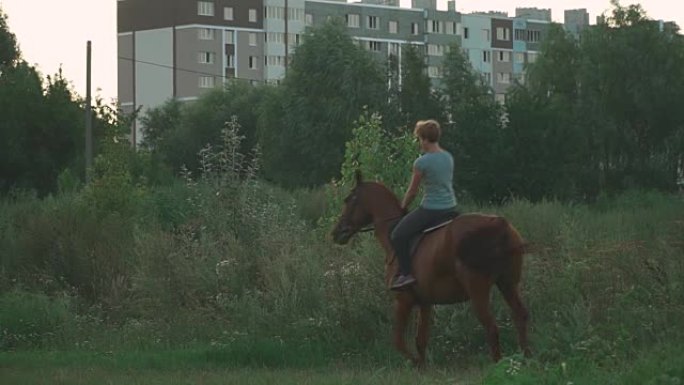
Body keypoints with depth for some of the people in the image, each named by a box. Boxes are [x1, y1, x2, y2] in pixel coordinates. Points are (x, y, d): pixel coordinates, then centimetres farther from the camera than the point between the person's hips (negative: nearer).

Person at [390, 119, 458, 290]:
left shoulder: (422, 162, -14)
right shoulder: (449, 157, 7)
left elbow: (412, 191, -5)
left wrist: (403, 207, 11)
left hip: (430, 210, -7)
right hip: (451, 207, 7)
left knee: (398, 235, -3)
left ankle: (406, 273, -10)